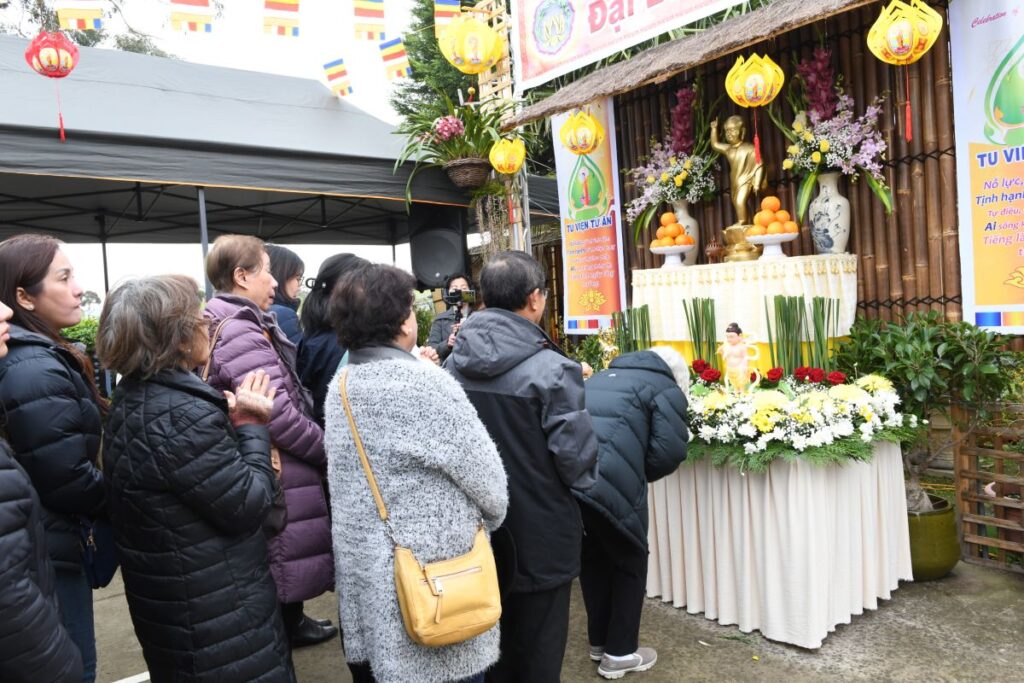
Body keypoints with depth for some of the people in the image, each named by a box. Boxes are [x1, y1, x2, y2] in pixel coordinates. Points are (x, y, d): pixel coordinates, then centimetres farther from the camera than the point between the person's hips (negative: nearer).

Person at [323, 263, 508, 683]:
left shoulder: (340, 386, 2)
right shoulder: (425, 383, -20)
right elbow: (483, 470, -14)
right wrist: (490, 517, 5)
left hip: (365, 568, 7)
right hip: (432, 568, -7)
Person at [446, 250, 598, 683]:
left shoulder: (453, 364, -3)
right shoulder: (551, 369, -20)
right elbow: (575, 453, -18)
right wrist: (584, 483, 3)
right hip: (538, 530, -5)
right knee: (535, 646, 14)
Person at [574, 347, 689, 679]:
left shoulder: (599, 378, 28)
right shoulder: (665, 389, 9)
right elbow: (669, 452, -2)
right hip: (610, 483, -6)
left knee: (592, 557, 25)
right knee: (630, 562, 17)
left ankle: (599, 641, 40)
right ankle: (620, 653, 27)